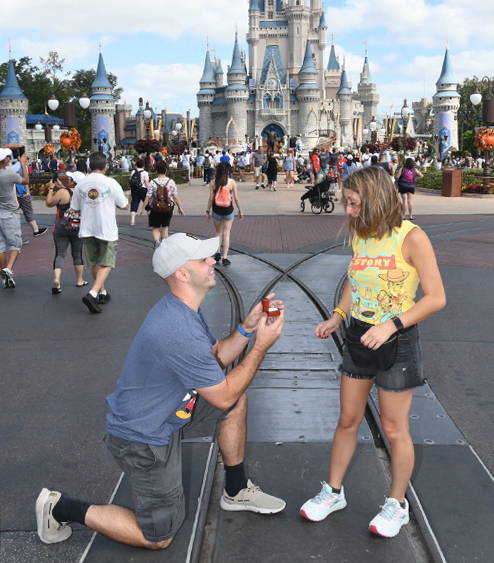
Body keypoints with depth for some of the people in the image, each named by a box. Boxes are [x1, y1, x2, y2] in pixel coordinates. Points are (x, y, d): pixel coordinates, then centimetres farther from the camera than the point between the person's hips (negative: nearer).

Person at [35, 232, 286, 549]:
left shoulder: (183, 310, -1)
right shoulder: (180, 333, -33)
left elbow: (217, 357, 8)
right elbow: (223, 397, -23)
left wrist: (246, 329, -8)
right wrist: (261, 346, -17)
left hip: (165, 412, 10)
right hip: (143, 438, -9)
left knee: (239, 399, 8)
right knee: (159, 537, 5)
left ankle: (236, 492, 23)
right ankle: (61, 509, 13)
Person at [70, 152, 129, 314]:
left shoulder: (81, 184, 1)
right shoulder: (110, 183, -10)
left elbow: (74, 208, 8)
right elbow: (125, 206, -2)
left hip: (87, 229, 4)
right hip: (106, 230, -4)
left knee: (95, 263, 19)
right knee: (106, 264, 1)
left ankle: (103, 292, 31)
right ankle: (92, 294, -16)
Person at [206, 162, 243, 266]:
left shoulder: (213, 183, -6)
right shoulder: (232, 182, -8)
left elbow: (211, 198, -4)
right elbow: (236, 198, -5)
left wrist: (208, 210, 7)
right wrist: (240, 211, 6)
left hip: (216, 210, 1)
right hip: (228, 210, -1)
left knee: (218, 232, 20)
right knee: (226, 233, 6)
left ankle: (217, 252, 9)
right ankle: (225, 257, 5)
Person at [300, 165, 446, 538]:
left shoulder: (411, 237, -17)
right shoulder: (360, 236, 2)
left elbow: (436, 298, -17)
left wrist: (392, 325, -26)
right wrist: (337, 317, 1)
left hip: (397, 341, -6)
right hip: (358, 338, 6)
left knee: (394, 429, 7)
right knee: (348, 420, 15)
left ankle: (397, 505, 27)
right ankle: (334, 492, 31)